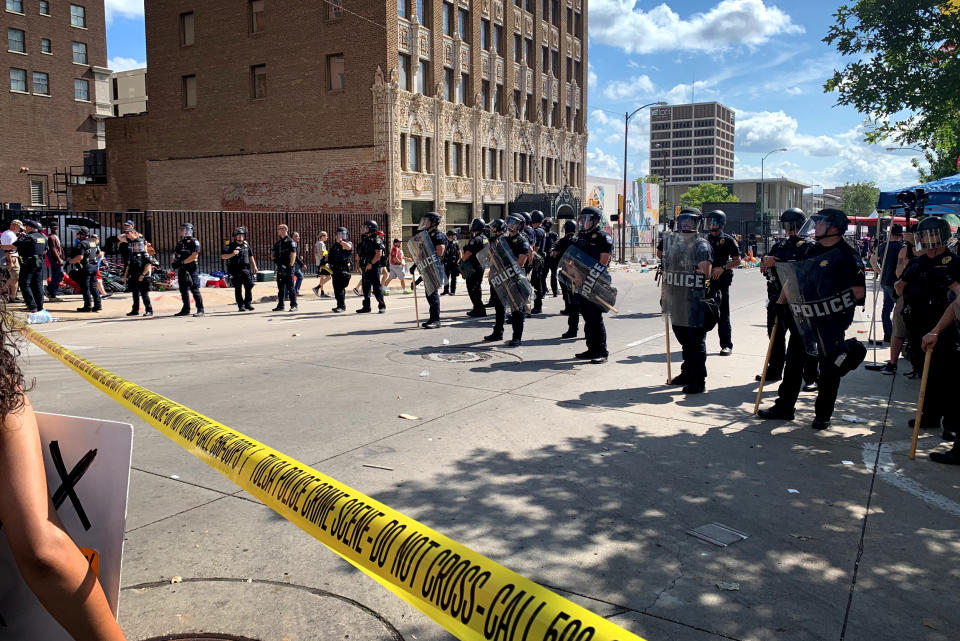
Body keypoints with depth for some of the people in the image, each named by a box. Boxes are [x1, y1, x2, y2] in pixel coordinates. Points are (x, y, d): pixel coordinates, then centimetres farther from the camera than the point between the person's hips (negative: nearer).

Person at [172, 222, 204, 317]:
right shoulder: (180, 242, 18)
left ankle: (200, 310, -6)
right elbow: (175, 255, 21)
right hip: (181, 270, 8)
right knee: (183, 291, 11)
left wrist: (183, 262, -19)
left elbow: (195, 255, -16)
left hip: (191, 270, -8)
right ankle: (186, 310, 20)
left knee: (194, 290, -9)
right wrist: (175, 262, -1)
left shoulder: (194, 242, -5)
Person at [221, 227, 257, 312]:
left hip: (246, 269, 3)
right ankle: (240, 306, 6)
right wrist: (232, 254, -21)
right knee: (238, 289, 1)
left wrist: (254, 266, 18)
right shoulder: (231, 245, 0)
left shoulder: (246, 244, 13)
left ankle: (248, 303, 8)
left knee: (249, 286, -3)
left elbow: (251, 256, 22)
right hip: (235, 270, -3)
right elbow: (223, 256, -8)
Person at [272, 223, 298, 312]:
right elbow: (275, 255, 23)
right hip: (280, 268, 8)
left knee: (290, 287, -4)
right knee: (280, 288, 11)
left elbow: (293, 254, -13)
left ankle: (294, 305, 1)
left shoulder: (290, 241, -8)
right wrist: (275, 261, 8)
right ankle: (280, 305, 17)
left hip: (288, 268, -8)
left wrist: (290, 266, -17)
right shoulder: (277, 242, 16)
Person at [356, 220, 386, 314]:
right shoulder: (364, 240, 16)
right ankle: (366, 307, 16)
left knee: (376, 287, -5)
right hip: (365, 267, 8)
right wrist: (359, 263, 12)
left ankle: (382, 306, 3)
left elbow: (379, 254, -19)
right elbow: (359, 254, 21)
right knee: (365, 287, 9)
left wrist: (371, 263, -21)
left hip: (373, 267, -8)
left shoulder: (376, 240, -9)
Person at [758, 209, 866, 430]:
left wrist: (829, 304, -20)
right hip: (803, 316, 7)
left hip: (830, 321, -7)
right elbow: (793, 277, 19)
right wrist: (781, 301, 12)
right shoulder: (810, 250, 11)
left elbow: (858, 292, -15)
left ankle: (823, 414, 16)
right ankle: (784, 406, 23)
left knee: (829, 367, 5)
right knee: (793, 362, 12)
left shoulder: (848, 256, -11)